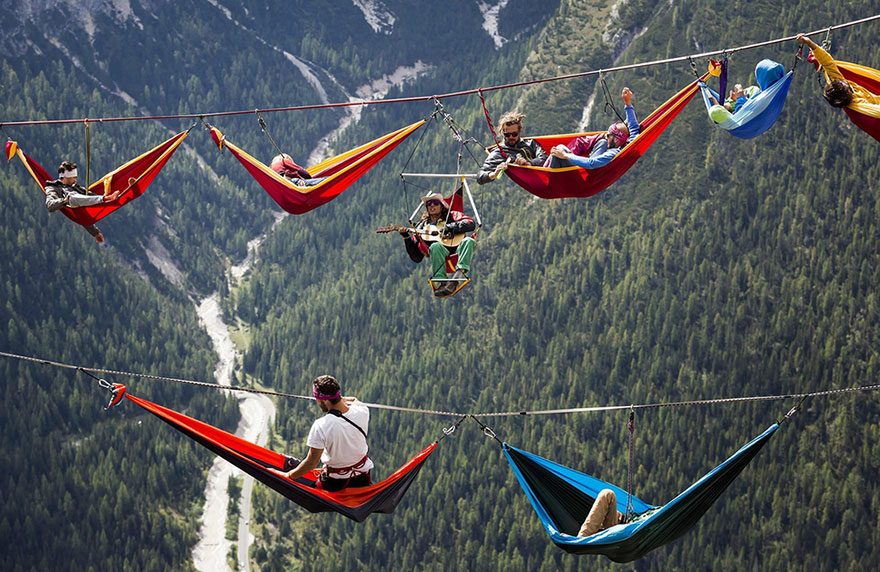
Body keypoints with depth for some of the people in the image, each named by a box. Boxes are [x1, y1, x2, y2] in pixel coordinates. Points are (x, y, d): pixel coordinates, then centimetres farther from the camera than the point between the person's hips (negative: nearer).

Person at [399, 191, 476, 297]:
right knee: (435, 246, -34)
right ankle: (443, 283, -43)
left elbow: (471, 224, 2)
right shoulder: (422, 226, 24)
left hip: (457, 251, 0)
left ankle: (460, 273, -49)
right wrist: (407, 237, 2)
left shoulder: (452, 216, 22)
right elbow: (416, 258, 17)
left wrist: (448, 228, -6)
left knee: (469, 241, -31)